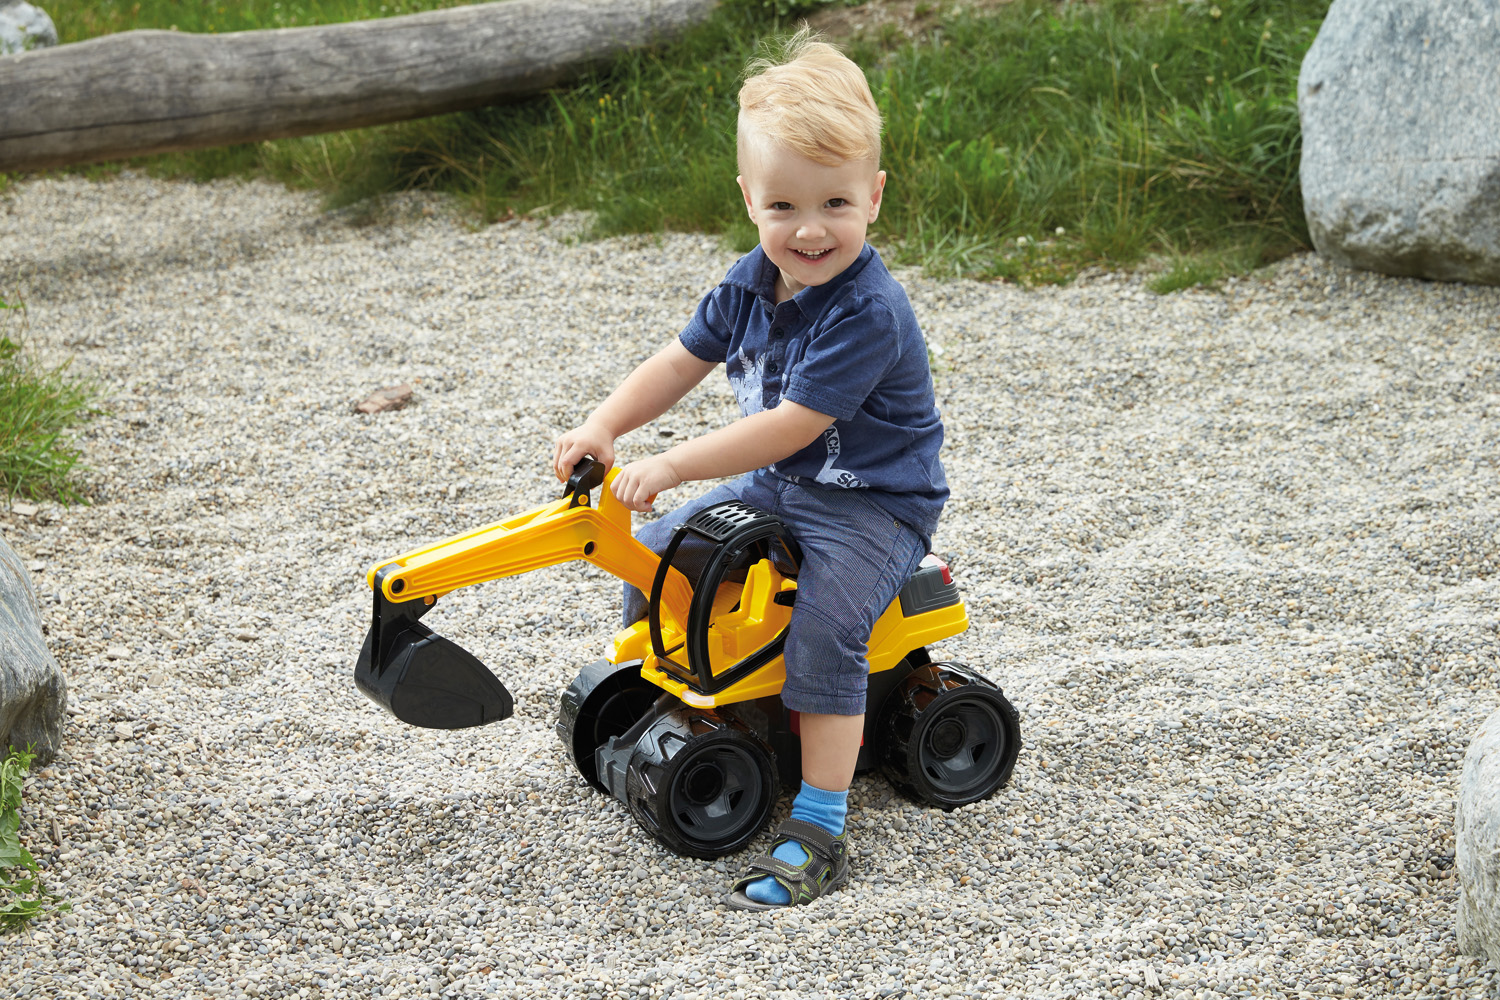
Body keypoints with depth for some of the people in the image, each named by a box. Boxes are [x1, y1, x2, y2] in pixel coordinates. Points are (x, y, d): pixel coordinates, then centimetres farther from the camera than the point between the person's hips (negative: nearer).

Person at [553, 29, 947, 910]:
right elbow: (684, 361, 7)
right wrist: (605, 426, -9)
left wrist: (671, 466, -29)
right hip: (777, 485, 9)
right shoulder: (750, 283, -1)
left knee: (823, 627, -30)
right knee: (654, 557, 7)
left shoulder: (868, 312, -27)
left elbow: (790, 425, -30)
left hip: (873, 505, -8)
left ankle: (819, 836, -26)